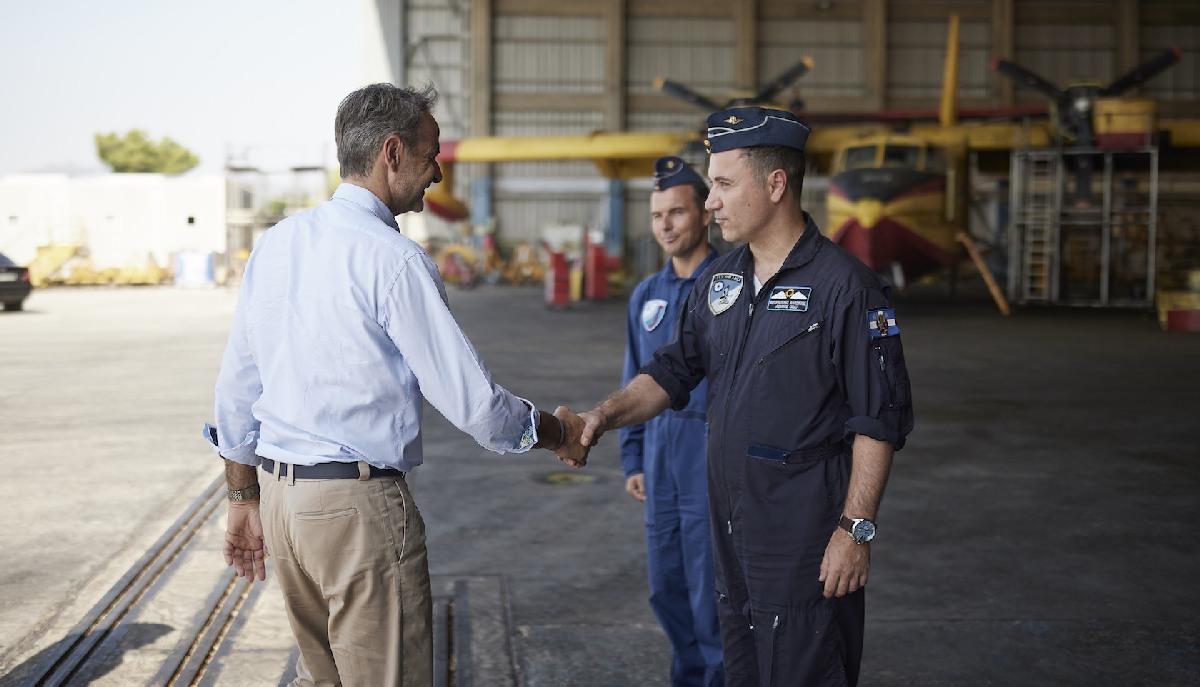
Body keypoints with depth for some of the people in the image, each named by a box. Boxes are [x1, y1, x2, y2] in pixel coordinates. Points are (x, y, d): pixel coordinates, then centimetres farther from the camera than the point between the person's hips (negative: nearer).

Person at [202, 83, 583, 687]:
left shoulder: (275, 244, 7)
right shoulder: (393, 260, -16)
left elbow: (236, 386, 12)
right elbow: (468, 398, -14)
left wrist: (245, 497, 21)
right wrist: (550, 431, 4)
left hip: (278, 495, 8)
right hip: (357, 502, -8)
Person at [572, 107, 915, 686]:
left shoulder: (844, 286, -13)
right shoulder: (719, 279, 10)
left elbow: (879, 420, -13)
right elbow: (676, 368, 15)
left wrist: (855, 529, -16)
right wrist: (606, 414, -1)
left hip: (806, 534, -7)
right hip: (731, 526, 7)